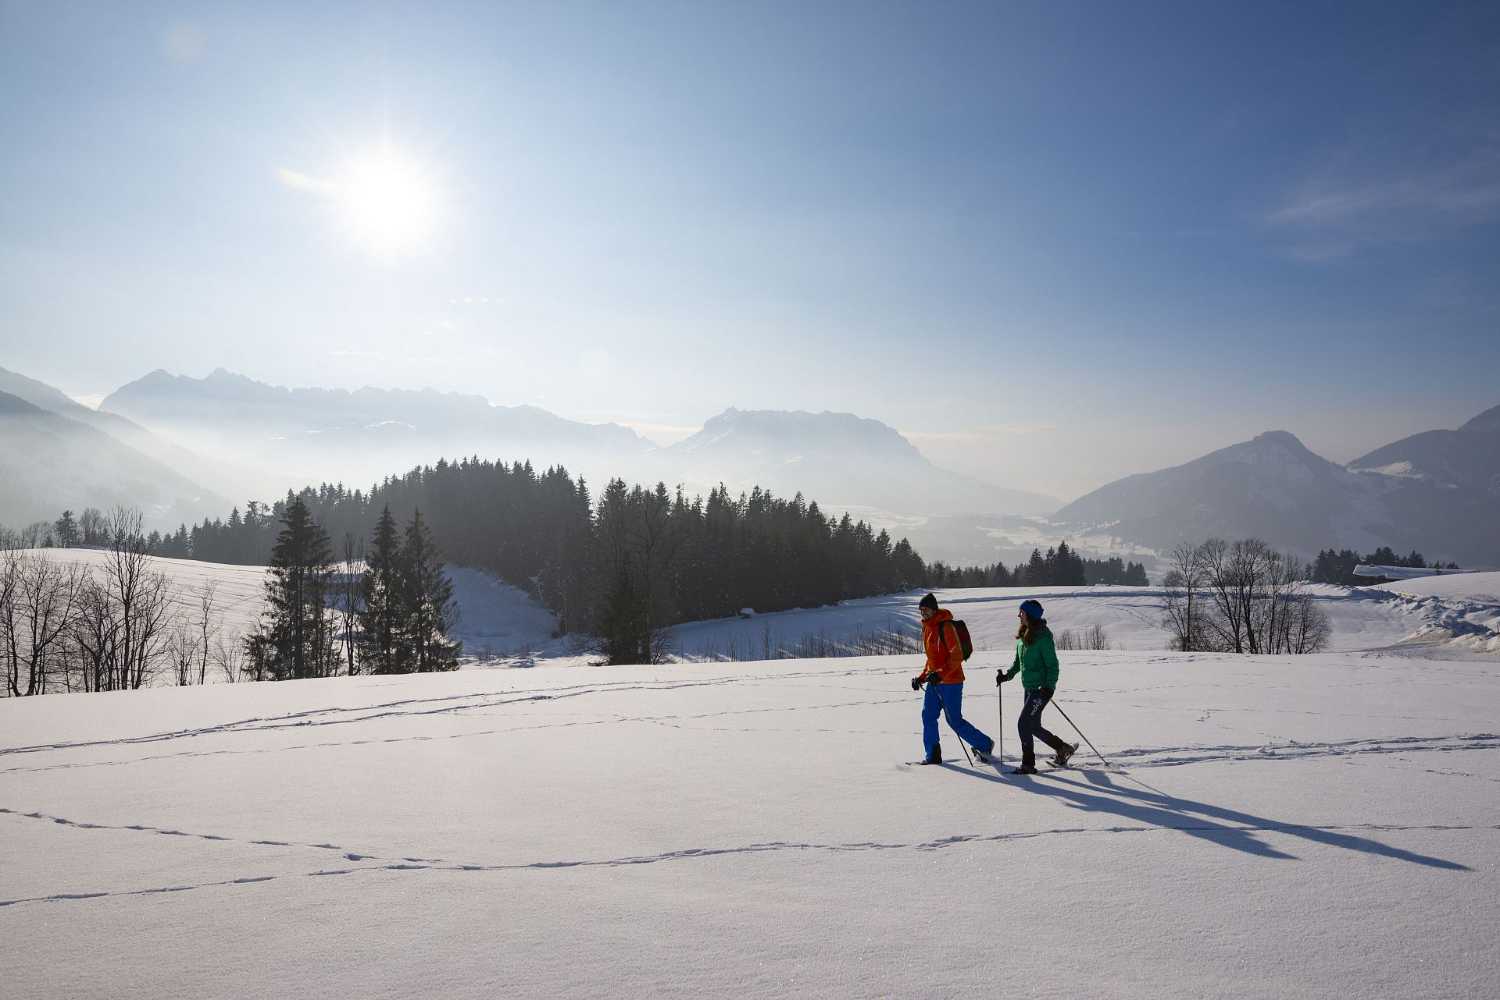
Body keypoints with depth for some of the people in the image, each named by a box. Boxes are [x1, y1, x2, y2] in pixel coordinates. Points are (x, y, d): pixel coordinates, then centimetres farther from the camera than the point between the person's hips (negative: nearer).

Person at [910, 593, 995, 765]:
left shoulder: (945, 626, -15)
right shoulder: (927, 628, 13)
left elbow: (957, 656, -21)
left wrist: (940, 674, -29)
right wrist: (922, 677, 17)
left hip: (950, 681, -8)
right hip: (934, 681, 8)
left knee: (955, 721, -2)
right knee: (928, 716, 3)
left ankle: (984, 745, 15)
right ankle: (933, 755, 11)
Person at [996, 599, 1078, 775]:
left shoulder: (1043, 637, -17)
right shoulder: (1023, 636, 9)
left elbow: (1052, 664, -16)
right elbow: (1018, 661, 19)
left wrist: (1049, 687, -23)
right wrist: (1007, 675, 7)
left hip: (1042, 688, -9)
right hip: (1030, 688, 9)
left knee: (1024, 724, -10)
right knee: (1033, 727, 14)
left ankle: (1028, 765, 0)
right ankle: (1063, 749, 32)